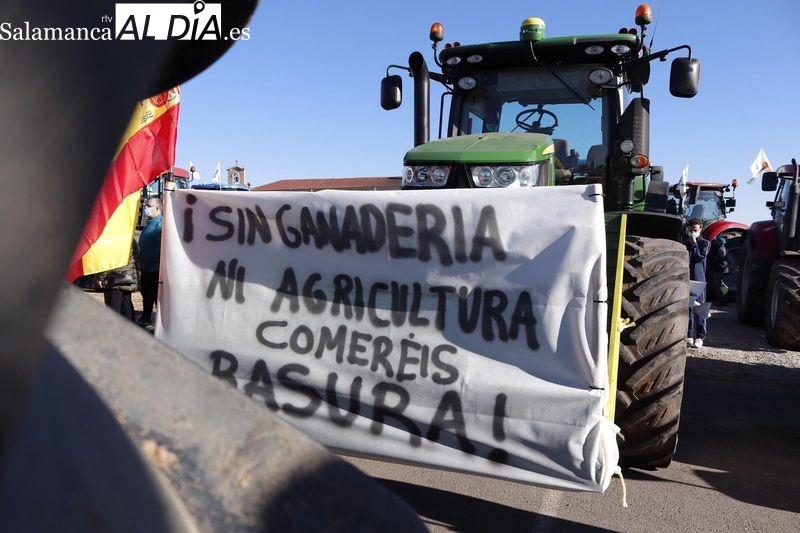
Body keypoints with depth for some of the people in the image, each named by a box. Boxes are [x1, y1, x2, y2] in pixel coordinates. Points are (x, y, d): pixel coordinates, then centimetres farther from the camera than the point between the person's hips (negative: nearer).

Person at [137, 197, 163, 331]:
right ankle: (145, 319, 32)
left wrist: (147, 261, -18)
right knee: (146, 293, 19)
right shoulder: (150, 222, 13)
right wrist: (141, 261, 15)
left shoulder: (160, 224, -18)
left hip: (154, 268, -10)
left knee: (156, 295, -1)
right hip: (146, 267, 10)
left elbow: (160, 247, -24)